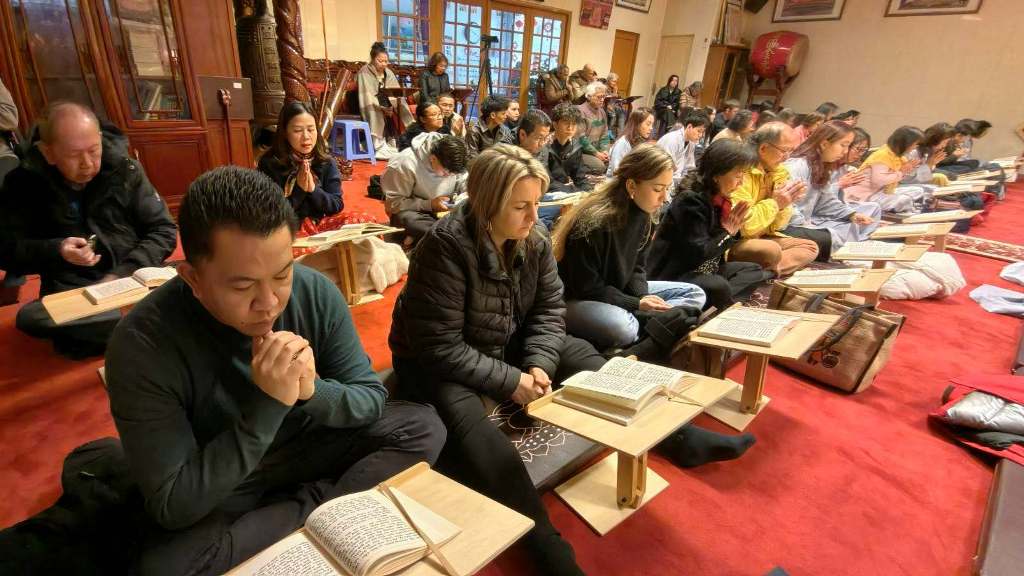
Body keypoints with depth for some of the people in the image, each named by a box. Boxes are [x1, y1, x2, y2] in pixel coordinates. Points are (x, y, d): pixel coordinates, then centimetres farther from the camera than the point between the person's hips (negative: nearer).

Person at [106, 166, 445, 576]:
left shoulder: (316, 293, -18)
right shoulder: (143, 345, -27)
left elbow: (372, 398, -11)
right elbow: (173, 506, -24)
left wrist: (314, 392, -32)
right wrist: (265, 406, -36)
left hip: (306, 448, 3)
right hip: (211, 495, -2)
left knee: (423, 428, -10)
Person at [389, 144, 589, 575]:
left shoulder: (534, 240, -6)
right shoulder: (446, 246, -28)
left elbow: (549, 308, 0)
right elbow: (440, 348, -29)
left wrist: (538, 365, -18)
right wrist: (510, 381, -26)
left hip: (507, 346, 7)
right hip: (435, 364, -7)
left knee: (590, 361, 0)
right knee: (479, 442, -35)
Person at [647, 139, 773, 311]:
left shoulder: (718, 199, 7)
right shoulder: (691, 200, -20)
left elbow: (717, 249, 13)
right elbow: (698, 253, -25)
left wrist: (732, 230, -6)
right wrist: (727, 233, -10)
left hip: (701, 270, 11)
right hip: (671, 276, -11)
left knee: (754, 272, 9)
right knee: (718, 286, -35)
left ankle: (716, 306, -16)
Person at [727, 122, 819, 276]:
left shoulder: (778, 171, 8)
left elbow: (775, 226, 11)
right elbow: (741, 226, -27)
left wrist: (784, 203, -9)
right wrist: (774, 203, -15)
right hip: (731, 242, -10)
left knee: (810, 247, 7)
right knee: (771, 250, -34)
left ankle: (766, 271, -12)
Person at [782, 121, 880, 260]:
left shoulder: (824, 167, 13)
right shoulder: (797, 165, -17)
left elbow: (827, 201, 12)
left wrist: (852, 214, -1)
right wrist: (806, 225, -26)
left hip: (808, 221, 10)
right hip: (789, 226, -10)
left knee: (872, 209, 9)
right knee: (827, 238, -36)